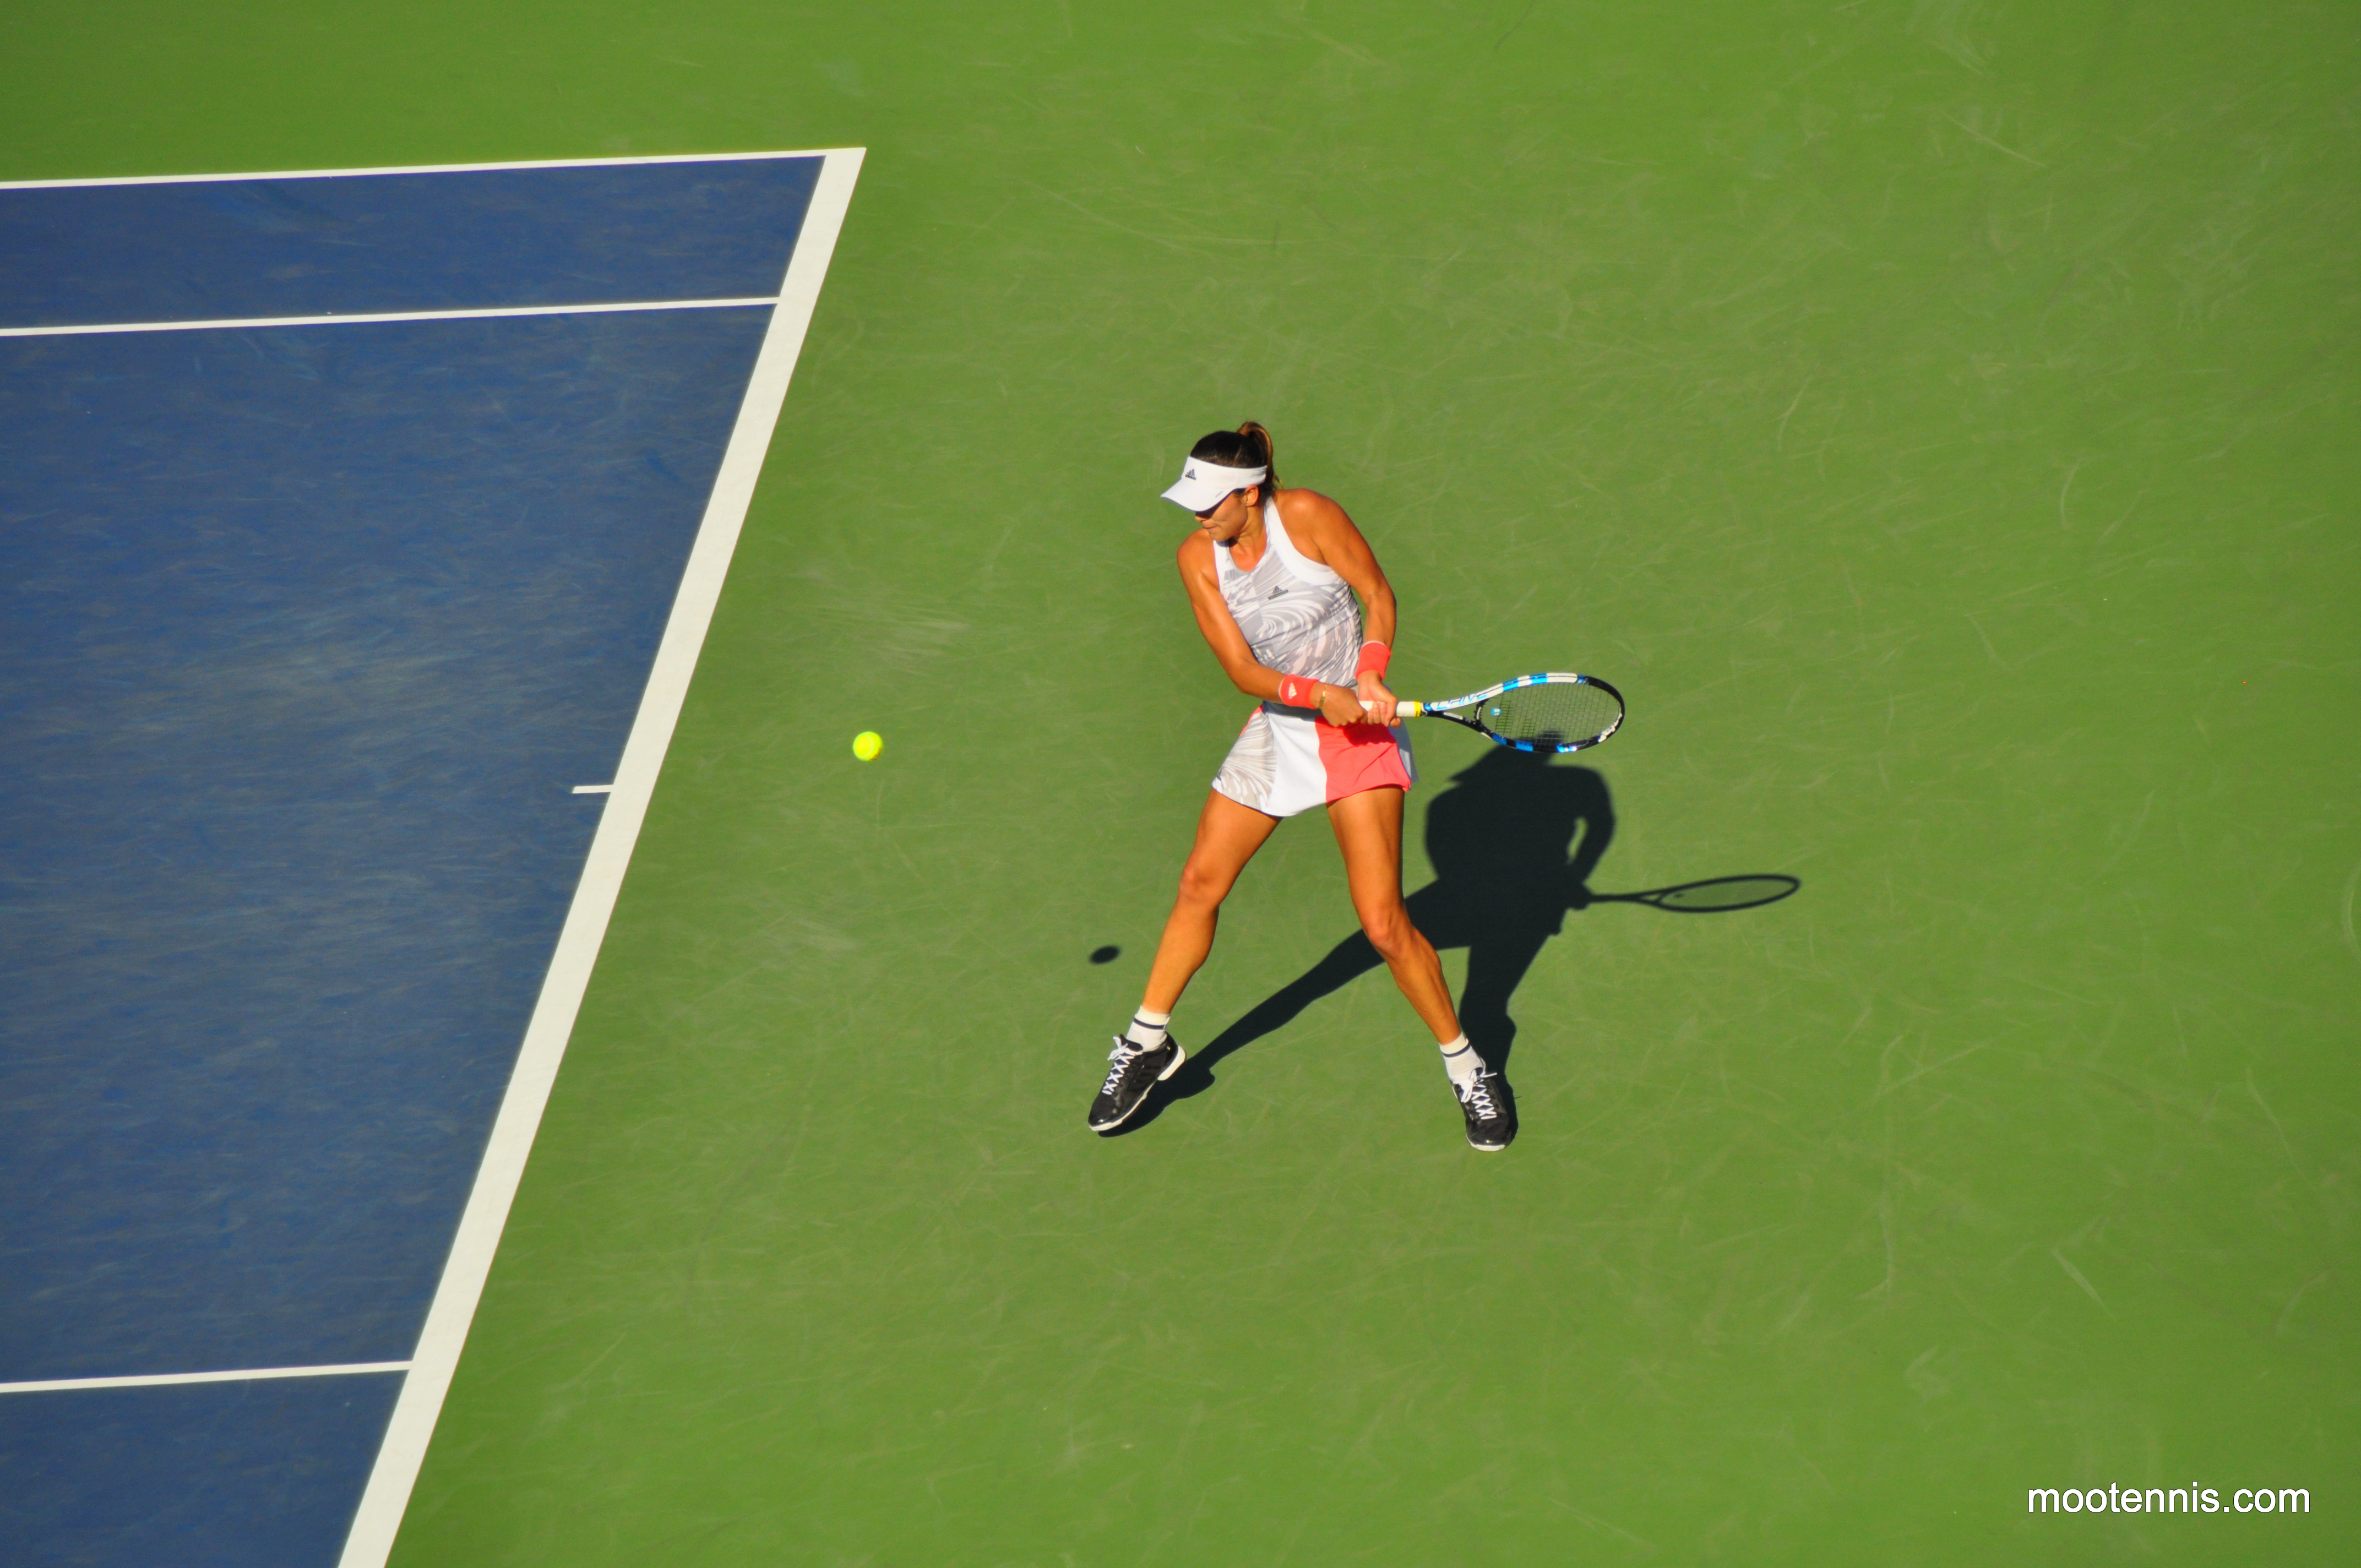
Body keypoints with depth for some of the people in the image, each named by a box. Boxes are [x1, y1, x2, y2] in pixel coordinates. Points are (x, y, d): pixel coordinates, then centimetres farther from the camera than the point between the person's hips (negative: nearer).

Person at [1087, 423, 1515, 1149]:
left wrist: (1369, 676, -22)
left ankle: (1466, 1066, 12)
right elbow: (1244, 671, -10)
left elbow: (1378, 595, -6)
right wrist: (1320, 694, -27)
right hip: (1277, 729, 5)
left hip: (1358, 731, -5)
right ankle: (1148, 1043, 29)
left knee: (1383, 923, -10)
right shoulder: (1198, 558, -6)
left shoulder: (1307, 515, -17)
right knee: (1199, 884, 8)